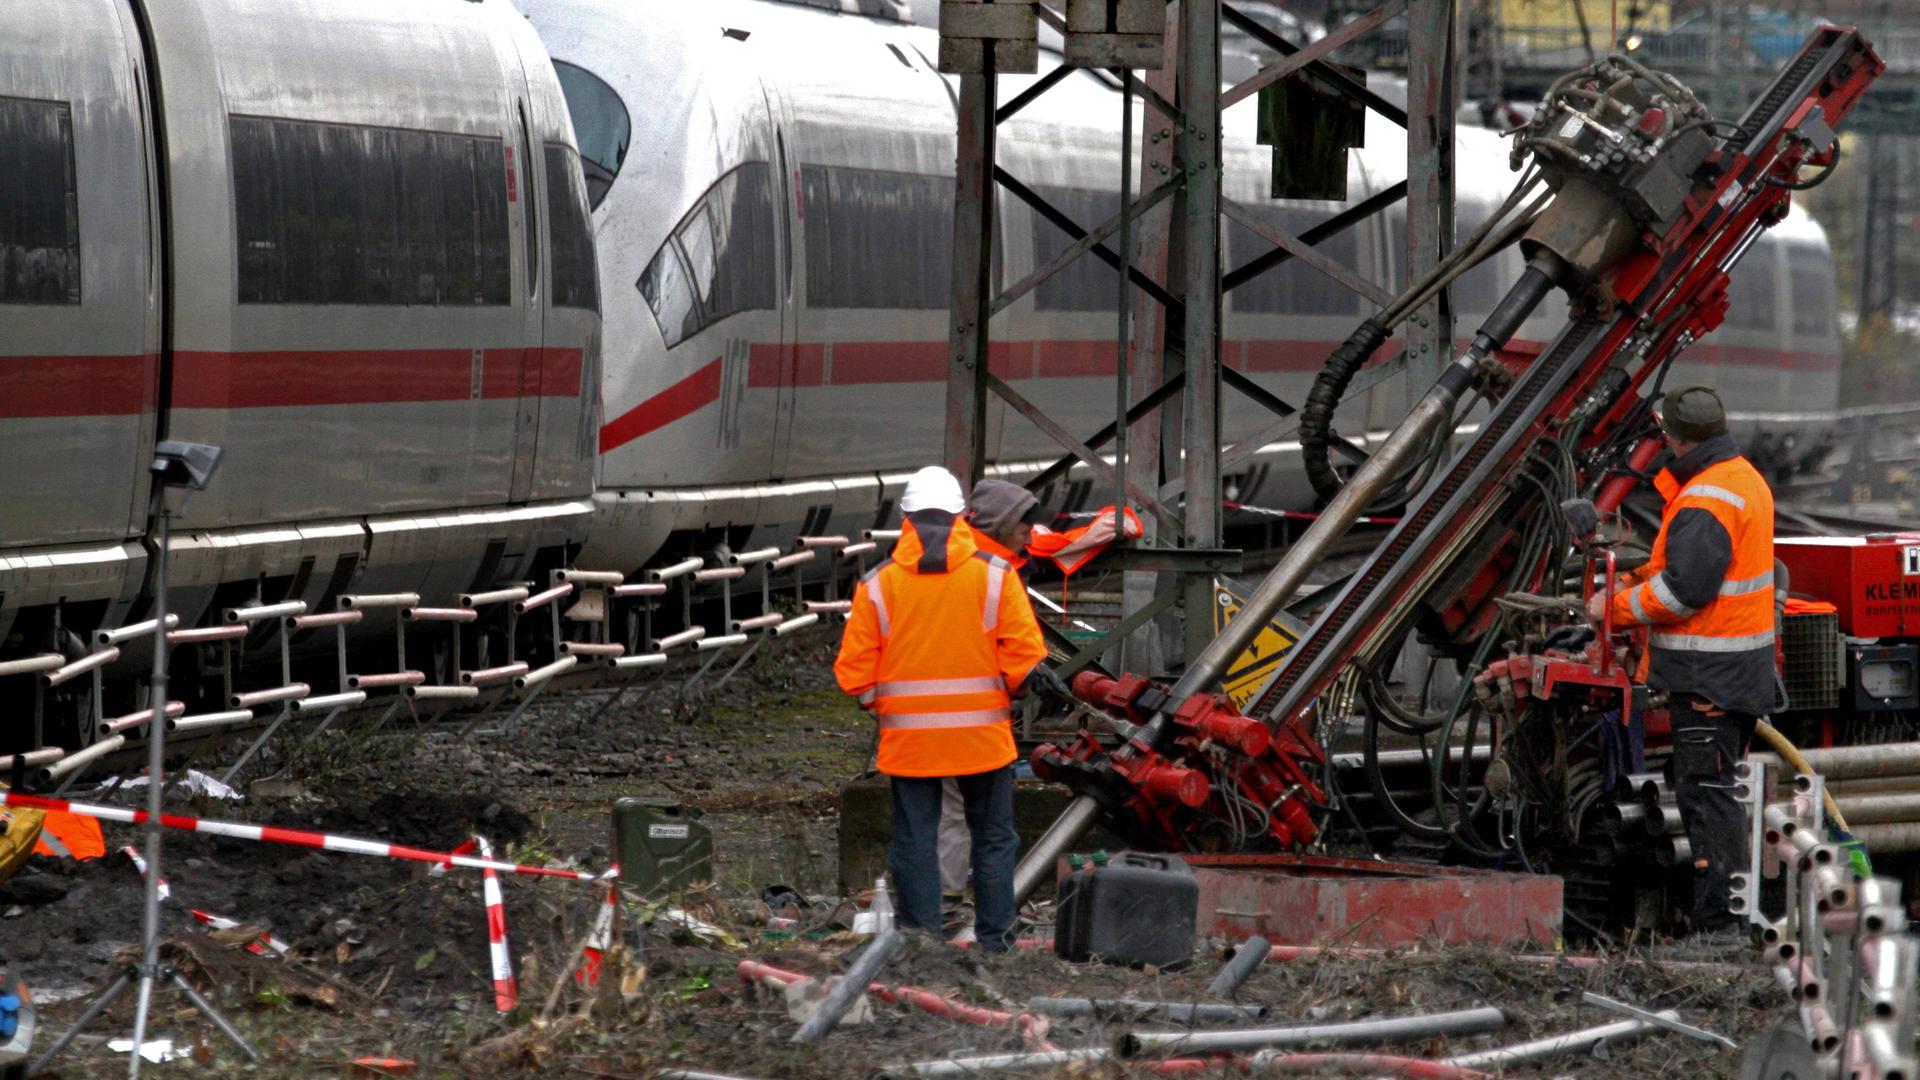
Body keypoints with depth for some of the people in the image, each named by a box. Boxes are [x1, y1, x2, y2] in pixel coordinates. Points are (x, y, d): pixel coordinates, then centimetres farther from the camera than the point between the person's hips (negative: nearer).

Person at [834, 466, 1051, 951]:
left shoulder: (878, 583, -4)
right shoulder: (994, 573, -5)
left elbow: (854, 671, -3)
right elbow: (1025, 656, -7)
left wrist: (877, 703, 15)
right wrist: (1011, 692, 12)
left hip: (908, 738, 0)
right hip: (983, 736, 0)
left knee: (916, 843, 7)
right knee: (994, 839, 11)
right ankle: (995, 942, 11)